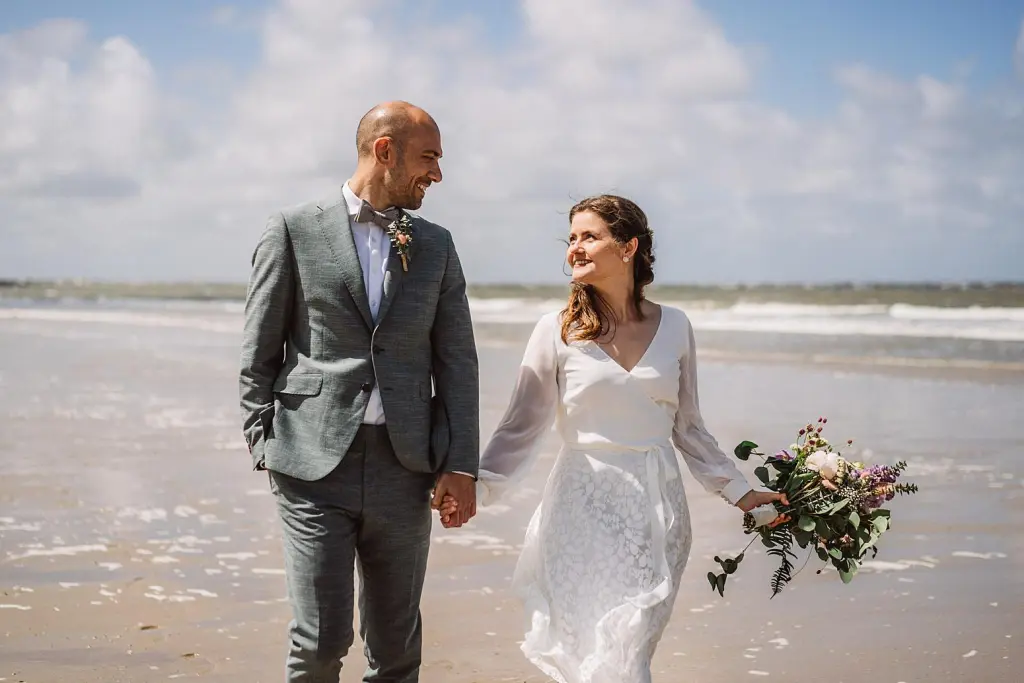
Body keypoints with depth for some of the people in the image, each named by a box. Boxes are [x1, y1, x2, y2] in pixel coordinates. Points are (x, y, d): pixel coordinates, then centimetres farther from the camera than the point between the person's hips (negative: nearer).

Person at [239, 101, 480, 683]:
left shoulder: (436, 246, 13)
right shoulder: (294, 230, 2)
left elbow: (457, 359, 10)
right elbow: (259, 354, 4)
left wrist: (462, 462, 1)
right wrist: (265, 447, -1)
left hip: (405, 469, 3)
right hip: (315, 466, -3)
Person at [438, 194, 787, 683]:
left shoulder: (674, 327, 6)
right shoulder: (557, 331, 0)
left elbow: (687, 427, 14)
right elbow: (521, 429, -1)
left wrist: (741, 493, 14)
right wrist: (476, 488, -15)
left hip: (656, 512, 1)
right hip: (583, 511, -1)